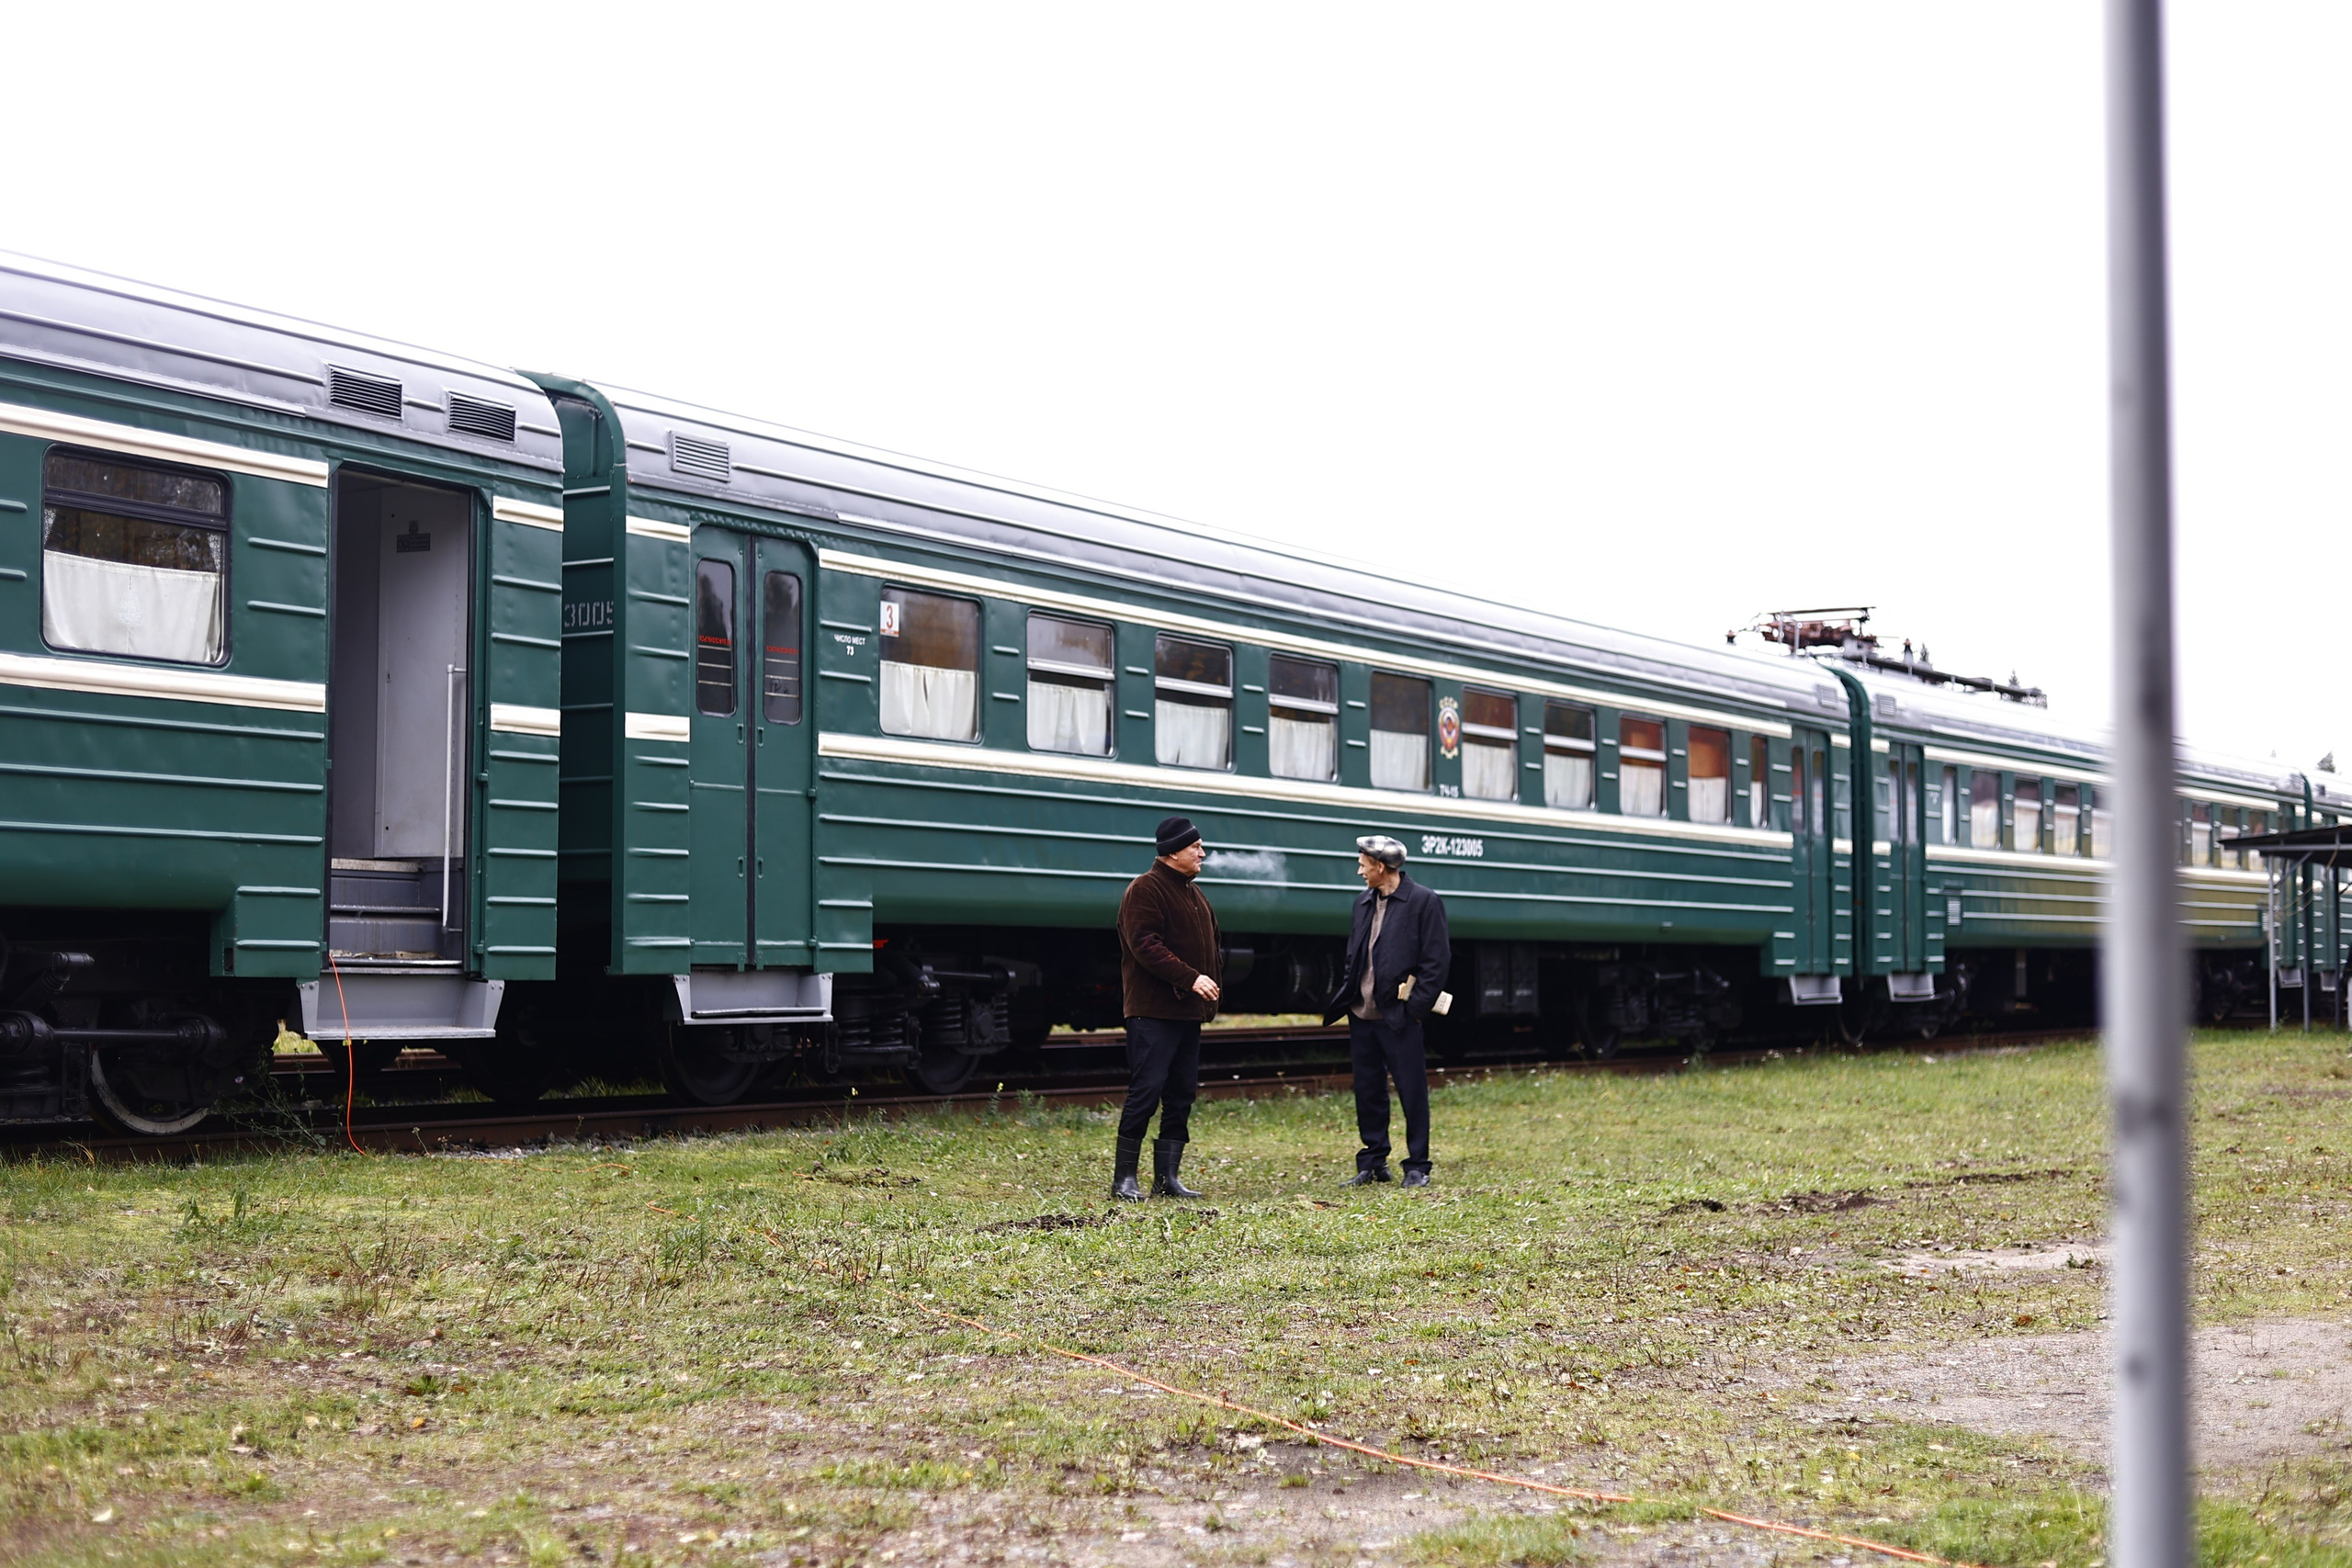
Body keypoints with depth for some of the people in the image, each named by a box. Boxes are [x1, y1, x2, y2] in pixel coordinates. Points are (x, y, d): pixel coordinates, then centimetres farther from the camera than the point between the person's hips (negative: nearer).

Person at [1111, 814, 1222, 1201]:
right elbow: (1145, 945, -20)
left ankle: (1167, 1177, 13)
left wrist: (1212, 986, 10)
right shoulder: (1145, 890, -9)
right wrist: (1190, 978, -24)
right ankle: (1124, 1178, -4)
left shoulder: (1193, 893, 19)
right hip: (1153, 1012, -9)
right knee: (1146, 1092, -10)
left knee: (1182, 1095, 8)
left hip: (1189, 1012, 9)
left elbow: (1211, 947, 25)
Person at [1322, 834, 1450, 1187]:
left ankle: (1417, 1167, 8)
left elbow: (1437, 960, -9)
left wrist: (1415, 1007, -13)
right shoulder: (1364, 901, 14)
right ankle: (1373, 1163, 19)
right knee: (1368, 1092, 10)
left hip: (1398, 1017, -6)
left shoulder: (1424, 902, -7)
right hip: (1362, 1014, 7)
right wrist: (1348, 996, 9)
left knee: (1412, 1093, 0)